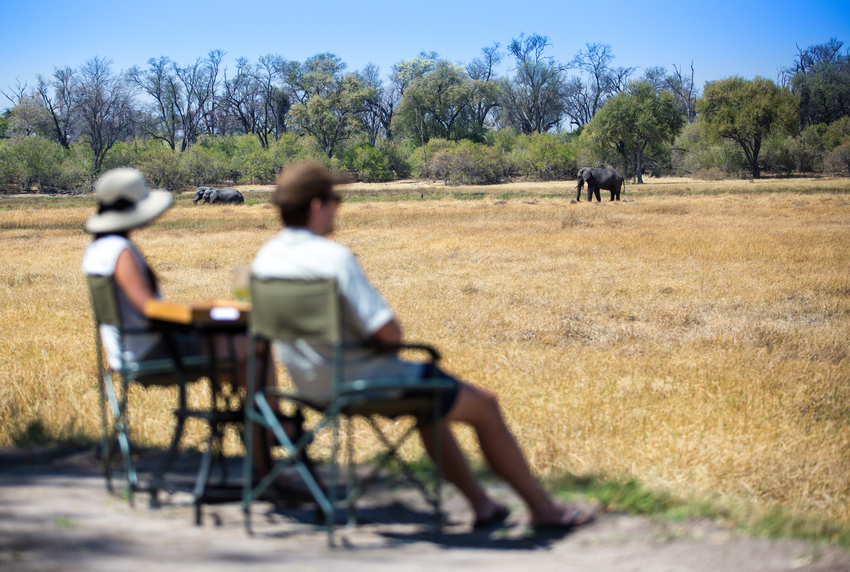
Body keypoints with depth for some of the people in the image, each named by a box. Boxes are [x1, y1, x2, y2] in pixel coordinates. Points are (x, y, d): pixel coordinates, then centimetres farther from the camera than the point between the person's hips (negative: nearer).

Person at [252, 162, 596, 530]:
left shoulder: (265, 259, 1)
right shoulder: (334, 258, -25)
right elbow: (388, 332, -26)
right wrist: (392, 331, -2)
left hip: (310, 386, 9)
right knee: (484, 406, 9)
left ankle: (481, 504, 34)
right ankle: (543, 507, 21)